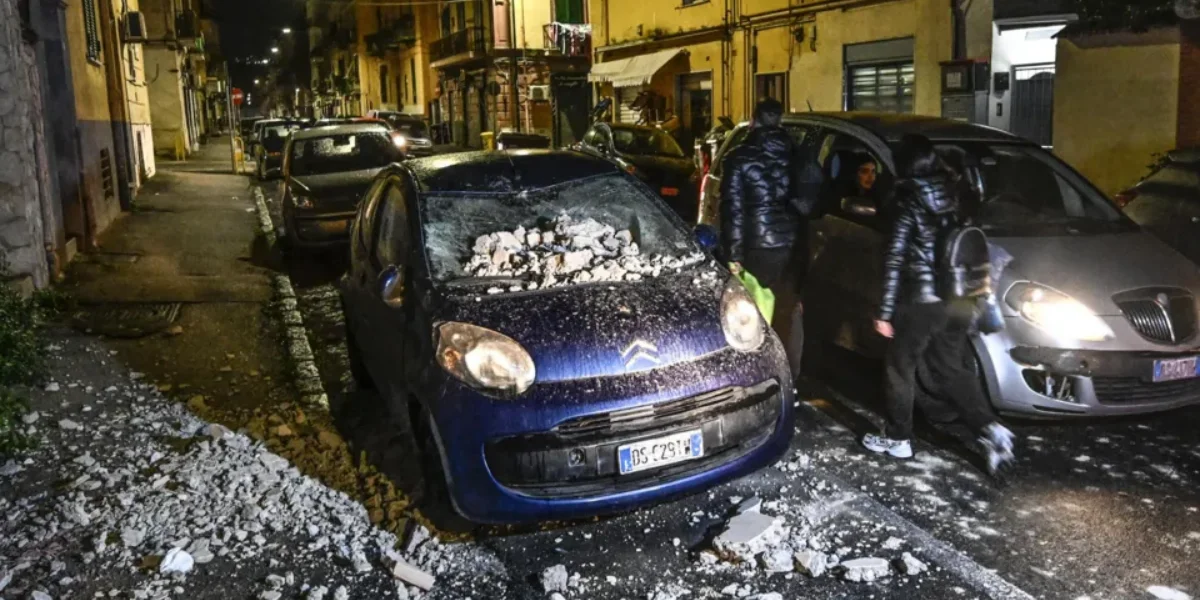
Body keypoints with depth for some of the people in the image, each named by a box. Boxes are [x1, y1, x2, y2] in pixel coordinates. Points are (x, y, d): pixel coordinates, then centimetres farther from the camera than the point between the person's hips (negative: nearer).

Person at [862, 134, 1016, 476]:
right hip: (957, 300, 6)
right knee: (953, 370, 16)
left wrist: (885, 311, -10)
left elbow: (895, 260, -13)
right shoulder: (953, 194, 7)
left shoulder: (909, 201, -10)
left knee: (900, 366, 10)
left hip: (921, 300, -6)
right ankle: (990, 430, 2)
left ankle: (897, 438, 19)